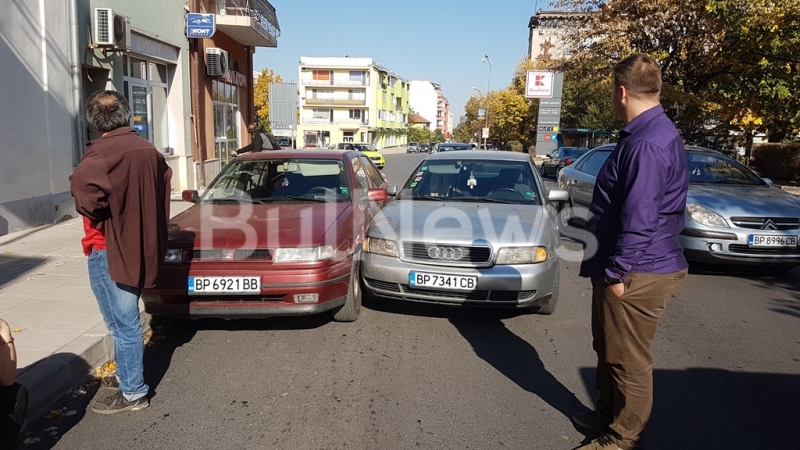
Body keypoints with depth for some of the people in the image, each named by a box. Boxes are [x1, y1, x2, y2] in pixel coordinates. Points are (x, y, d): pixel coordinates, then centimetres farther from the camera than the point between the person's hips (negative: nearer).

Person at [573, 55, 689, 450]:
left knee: (628, 359, 5)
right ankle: (608, 413, 40)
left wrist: (616, 272, -20)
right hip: (628, 266, 11)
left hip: (635, 273, -11)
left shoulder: (647, 143, -23)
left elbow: (640, 219, -26)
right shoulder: (648, 133, 12)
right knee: (609, 349, 23)